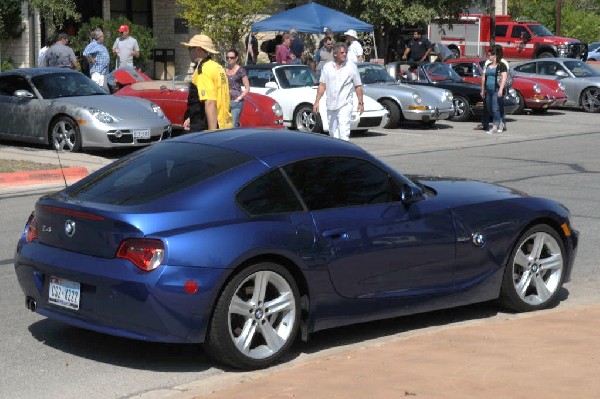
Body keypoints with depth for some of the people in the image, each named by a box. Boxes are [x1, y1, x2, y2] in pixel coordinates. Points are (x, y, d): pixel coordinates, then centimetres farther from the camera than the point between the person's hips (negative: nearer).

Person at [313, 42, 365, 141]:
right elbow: (322, 85, 9)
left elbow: (358, 86, 3)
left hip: (345, 104, -4)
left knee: (344, 130, -16)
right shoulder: (327, 67, 8)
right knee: (333, 132, 11)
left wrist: (361, 103, -2)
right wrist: (317, 101, 2)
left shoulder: (352, 67, 1)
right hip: (331, 105, 4)